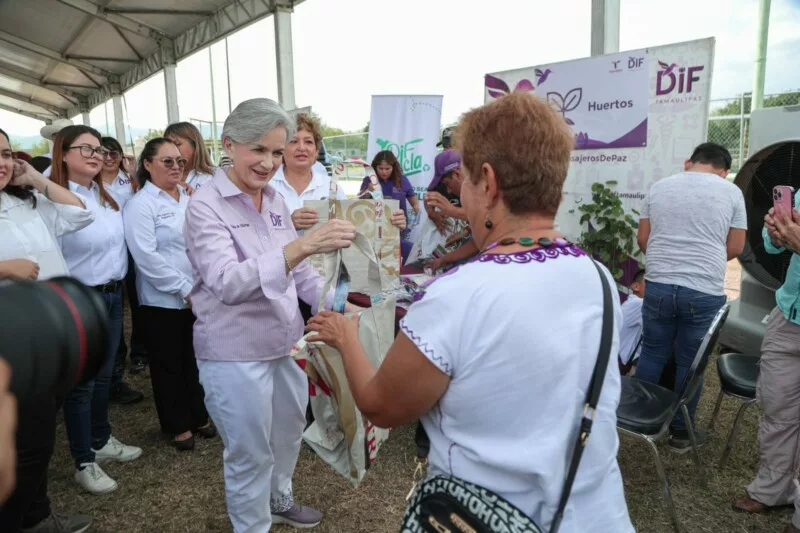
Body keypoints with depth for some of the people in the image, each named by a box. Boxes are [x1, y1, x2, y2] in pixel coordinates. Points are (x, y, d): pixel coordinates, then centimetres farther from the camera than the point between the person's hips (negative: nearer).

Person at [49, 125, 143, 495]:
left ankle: (101, 441, 37)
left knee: (104, 376, 19)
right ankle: (84, 463, 21)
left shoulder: (106, 197, 7)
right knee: (81, 384, 6)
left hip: (113, 296, 7)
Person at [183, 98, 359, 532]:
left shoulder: (275, 202, 4)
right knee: (250, 454, 11)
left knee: (289, 431, 25)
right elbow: (227, 283, -32)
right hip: (234, 353, -7)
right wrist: (301, 246, -45)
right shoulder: (205, 206, -17)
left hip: (283, 342, 7)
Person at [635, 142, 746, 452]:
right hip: (704, 293, -2)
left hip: (658, 286, 2)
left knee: (652, 354, 14)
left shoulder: (659, 188, 7)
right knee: (690, 363, 9)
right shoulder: (731, 192, 1)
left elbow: (642, 240, 9)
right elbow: (734, 248, 4)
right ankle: (680, 433, 22)